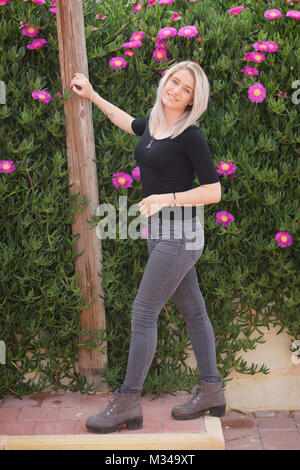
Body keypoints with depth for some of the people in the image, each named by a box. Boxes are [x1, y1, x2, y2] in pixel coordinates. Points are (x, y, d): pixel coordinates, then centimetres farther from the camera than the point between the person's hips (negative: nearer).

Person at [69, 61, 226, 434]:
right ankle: (211, 392, 25)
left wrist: (168, 199, -23)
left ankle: (127, 404, 5)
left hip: (178, 235, -8)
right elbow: (127, 122, 32)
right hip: (161, 234, 8)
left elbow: (213, 191, -15)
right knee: (192, 310, 13)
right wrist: (92, 95, 37)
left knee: (143, 313, -6)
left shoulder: (189, 135, -14)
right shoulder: (152, 124, 9)